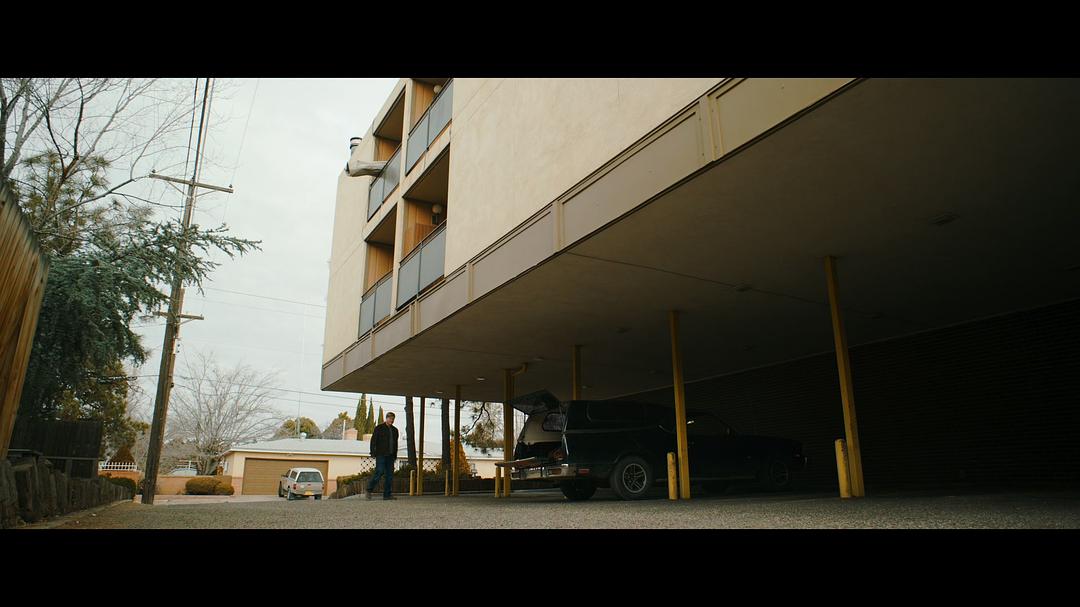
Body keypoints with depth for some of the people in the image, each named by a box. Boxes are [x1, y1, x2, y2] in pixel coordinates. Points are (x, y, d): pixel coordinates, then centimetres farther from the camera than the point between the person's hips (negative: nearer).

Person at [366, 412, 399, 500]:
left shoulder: (395, 430, 16)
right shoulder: (379, 428, 0)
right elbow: (373, 441, -3)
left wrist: (395, 456, 15)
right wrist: (373, 453, -10)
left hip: (390, 456, 6)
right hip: (381, 455, -6)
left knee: (389, 474, 2)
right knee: (379, 472, -14)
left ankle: (387, 494, 6)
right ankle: (369, 490, 2)